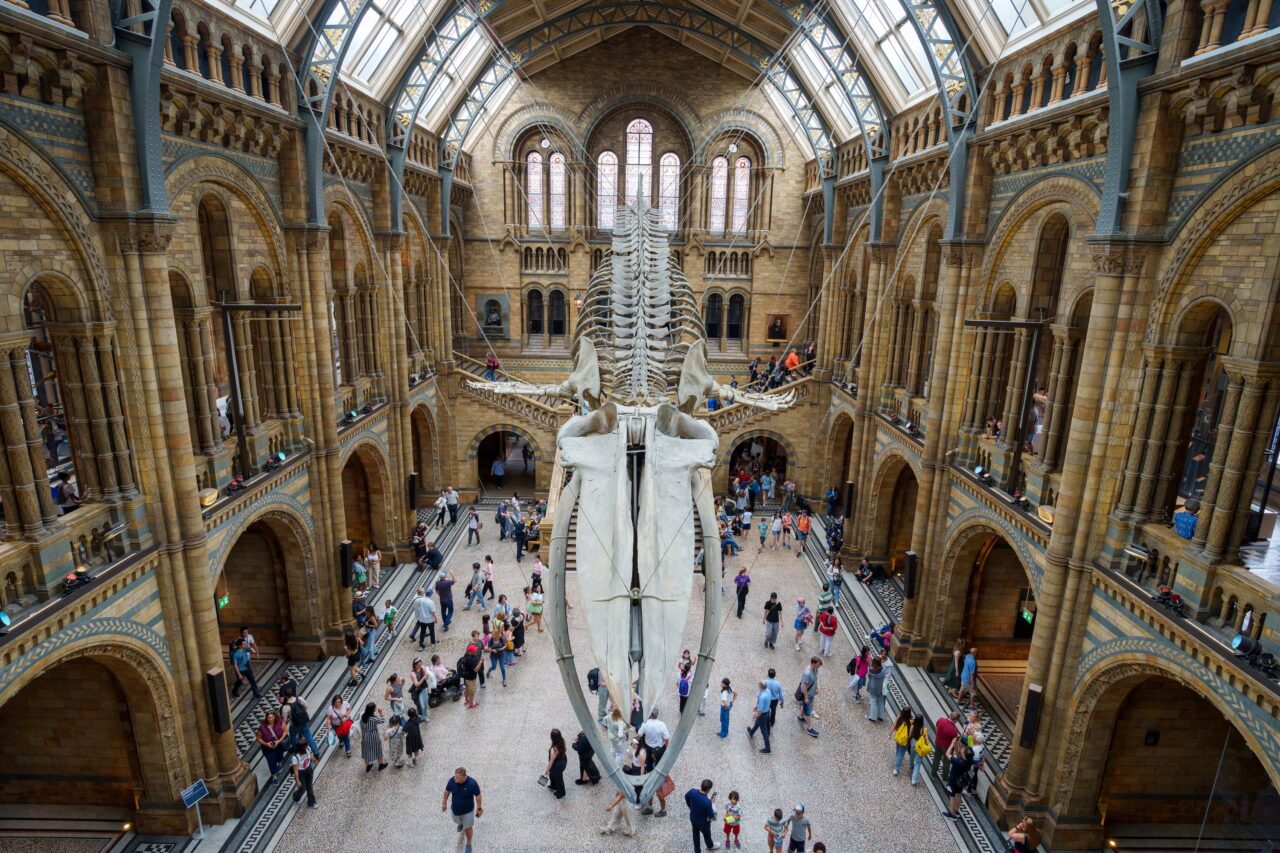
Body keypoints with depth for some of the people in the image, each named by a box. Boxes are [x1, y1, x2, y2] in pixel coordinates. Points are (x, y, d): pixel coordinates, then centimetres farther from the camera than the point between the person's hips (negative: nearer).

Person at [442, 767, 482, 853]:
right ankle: (461, 824, 68)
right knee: (458, 822, 32)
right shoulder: (452, 780, -28)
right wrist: (444, 802, 7)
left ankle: (469, 844, 45)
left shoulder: (472, 783, -35)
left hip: (468, 810, -3)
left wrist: (479, 808, -7)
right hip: (455, 809, 3)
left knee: (468, 828, 17)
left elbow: (478, 796, -18)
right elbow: (447, 791, -6)